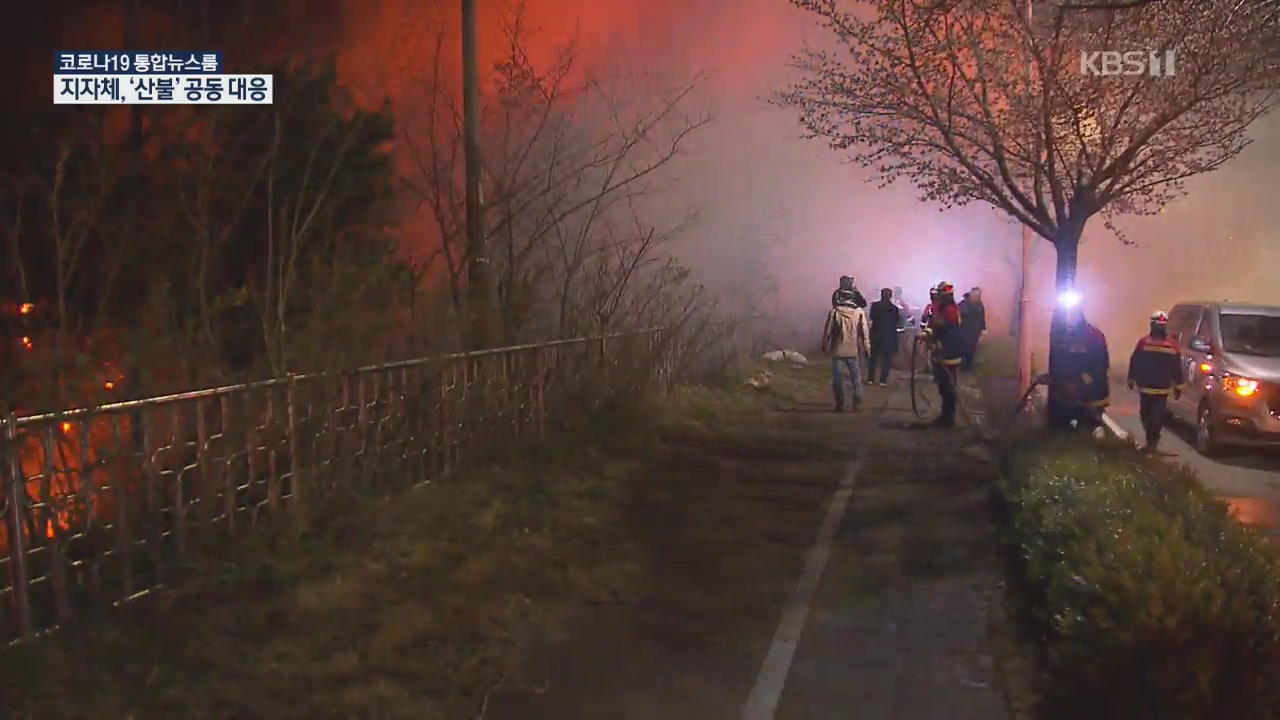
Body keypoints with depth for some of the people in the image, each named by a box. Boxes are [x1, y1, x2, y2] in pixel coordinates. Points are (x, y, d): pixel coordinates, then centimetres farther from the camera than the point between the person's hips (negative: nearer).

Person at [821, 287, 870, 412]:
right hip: (854, 351, 2)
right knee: (856, 378, 12)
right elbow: (865, 331, -1)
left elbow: (828, 330, -4)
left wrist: (825, 346, 7)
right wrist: (865, 347, 7)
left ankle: (840, 404, 6)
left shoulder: (834, 312, -7)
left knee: (837, 378, 6)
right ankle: (857, 403, 10)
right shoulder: (859, 312, -3)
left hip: (838, 350, -2)